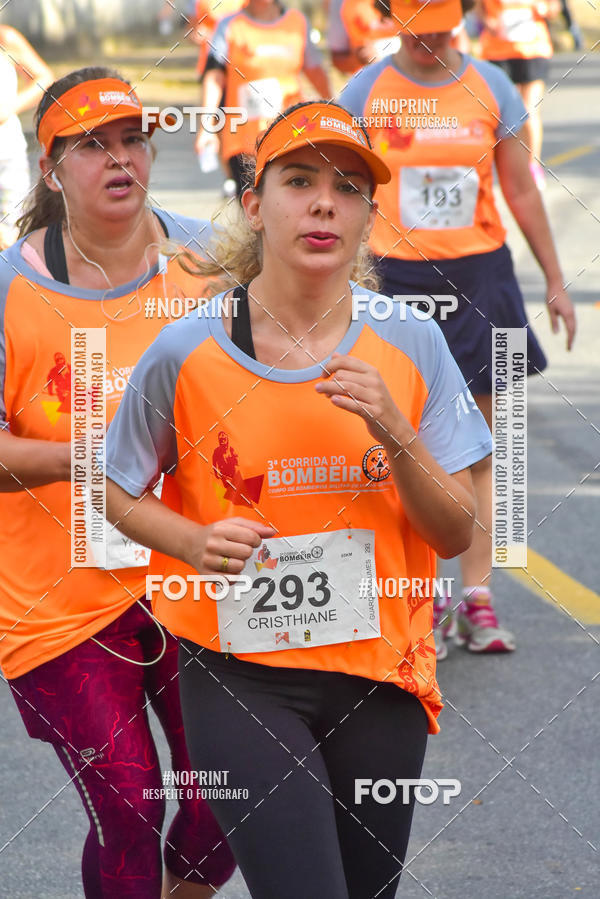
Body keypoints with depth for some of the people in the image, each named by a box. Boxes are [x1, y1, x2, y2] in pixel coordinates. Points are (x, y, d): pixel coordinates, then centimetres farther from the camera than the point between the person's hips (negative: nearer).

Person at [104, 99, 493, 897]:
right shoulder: (186, 353, -8)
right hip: (241, 675, -3)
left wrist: (394, 434, -17)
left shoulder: (412, 346, -3)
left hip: (379, 679, 3)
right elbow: (121, 496, 6)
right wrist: (196, 542, -14)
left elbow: (456, 534, -1)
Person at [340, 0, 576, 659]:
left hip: (478, 279, 2)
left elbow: (522, 192, 9)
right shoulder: (364, 93, -1)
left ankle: (477, 597, 7)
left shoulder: (490, 88, 4)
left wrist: (554, 282, 9)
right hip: (394, 281, -2)